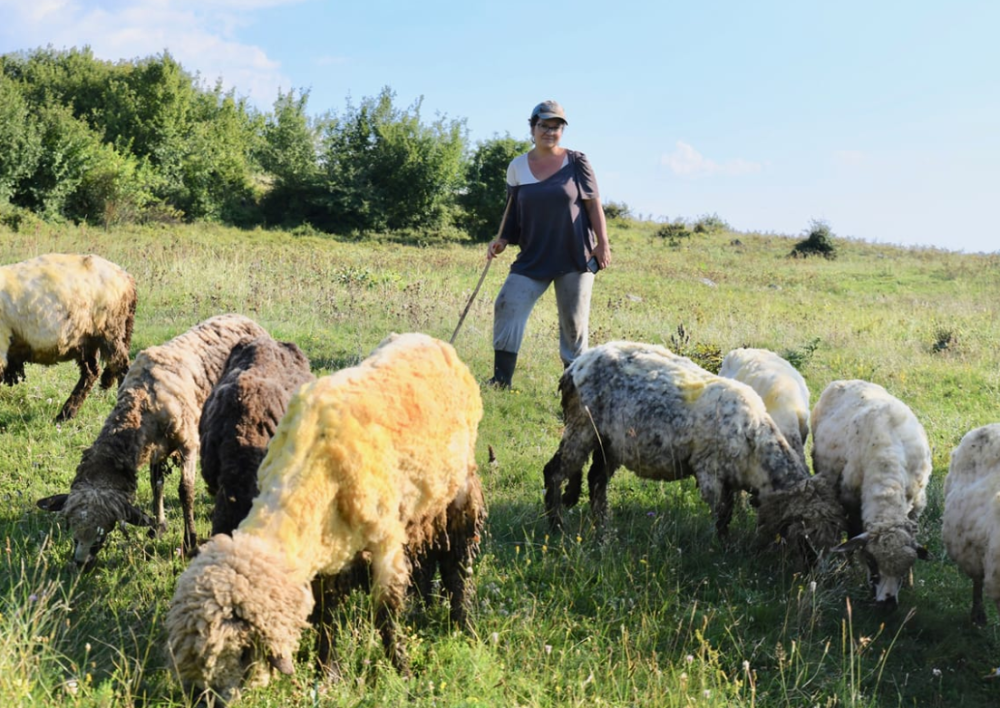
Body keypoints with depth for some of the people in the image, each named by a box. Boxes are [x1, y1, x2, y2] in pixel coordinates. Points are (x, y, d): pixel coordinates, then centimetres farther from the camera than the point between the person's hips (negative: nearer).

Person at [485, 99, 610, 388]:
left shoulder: (576, 163, -2)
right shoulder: (517, 167, 5)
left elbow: (593, 204, 0)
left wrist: (603, 244, -5)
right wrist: (502, 240, -1)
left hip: (575, 256, -2)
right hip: (532, 257, 2)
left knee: (574, 321, 1)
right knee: (507, 306, -11)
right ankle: (501, 380, -5)